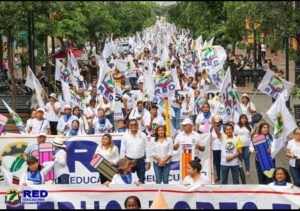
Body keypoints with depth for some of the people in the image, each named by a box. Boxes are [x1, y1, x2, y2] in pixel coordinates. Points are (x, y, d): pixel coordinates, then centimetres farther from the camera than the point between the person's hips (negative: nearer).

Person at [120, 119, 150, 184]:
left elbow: (146, 149, 3)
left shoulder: (143, 135, 1)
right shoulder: (125, 136, 2)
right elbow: (122, 150, 5)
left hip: (140, 160, 0)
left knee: (141, 180, 7)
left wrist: (148, 160, 0)